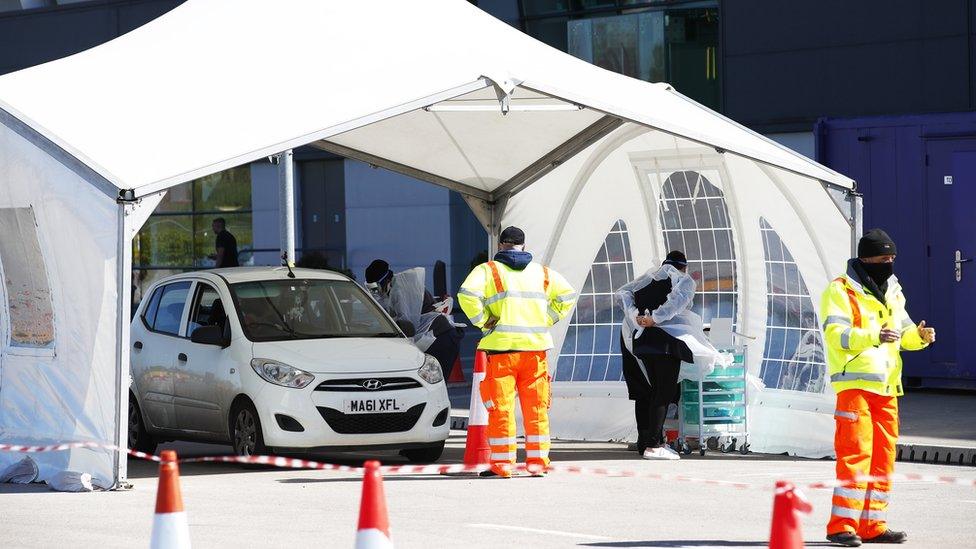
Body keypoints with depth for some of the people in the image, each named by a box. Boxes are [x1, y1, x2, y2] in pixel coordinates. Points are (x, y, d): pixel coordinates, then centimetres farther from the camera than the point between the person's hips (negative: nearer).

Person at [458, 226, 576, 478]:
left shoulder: (488, 270, 1)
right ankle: (537, 462, 9)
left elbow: (467, 295, -15)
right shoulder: (542, 272, 13)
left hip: (501, 348, -3)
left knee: (501, 408, 0)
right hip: (535, 347, 3)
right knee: (536, 408, 8)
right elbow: (567, 295, 13)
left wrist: (483, 321, -5)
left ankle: (502, 463, 0)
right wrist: (546, 321, 12)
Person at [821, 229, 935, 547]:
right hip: (854, 383, -8)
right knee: (856, 452, -14)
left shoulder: (892, 292, 18)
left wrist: (919, 336, -2)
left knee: (884, 455, 8)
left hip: (886, 387, 8)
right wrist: (874, 336, -31)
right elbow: (835, 334, -18)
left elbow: (903, 332, 21)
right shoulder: (840, 291, -6)